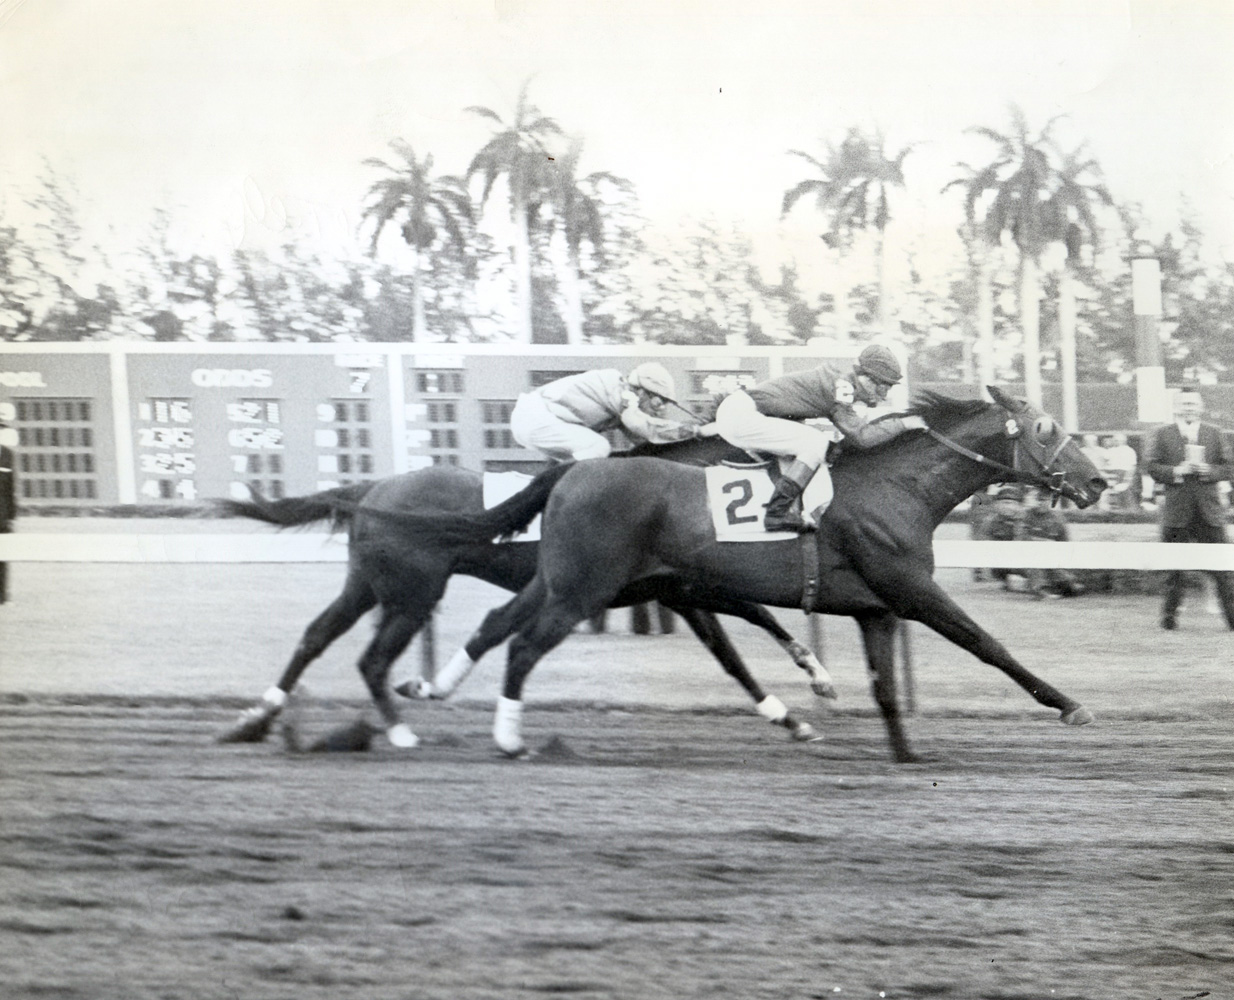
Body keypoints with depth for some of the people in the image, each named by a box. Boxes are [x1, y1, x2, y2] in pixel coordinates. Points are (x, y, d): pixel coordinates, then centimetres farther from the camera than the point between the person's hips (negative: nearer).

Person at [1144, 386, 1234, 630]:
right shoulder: (1161, 435, 6)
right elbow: (1150, 466, -2)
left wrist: (1208, 471, -12)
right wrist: (1176, 471, -17)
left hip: (1209, 510, 1)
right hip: (1176, 511, -1)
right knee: (1174, 568, 3)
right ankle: (1169, 615, 13)